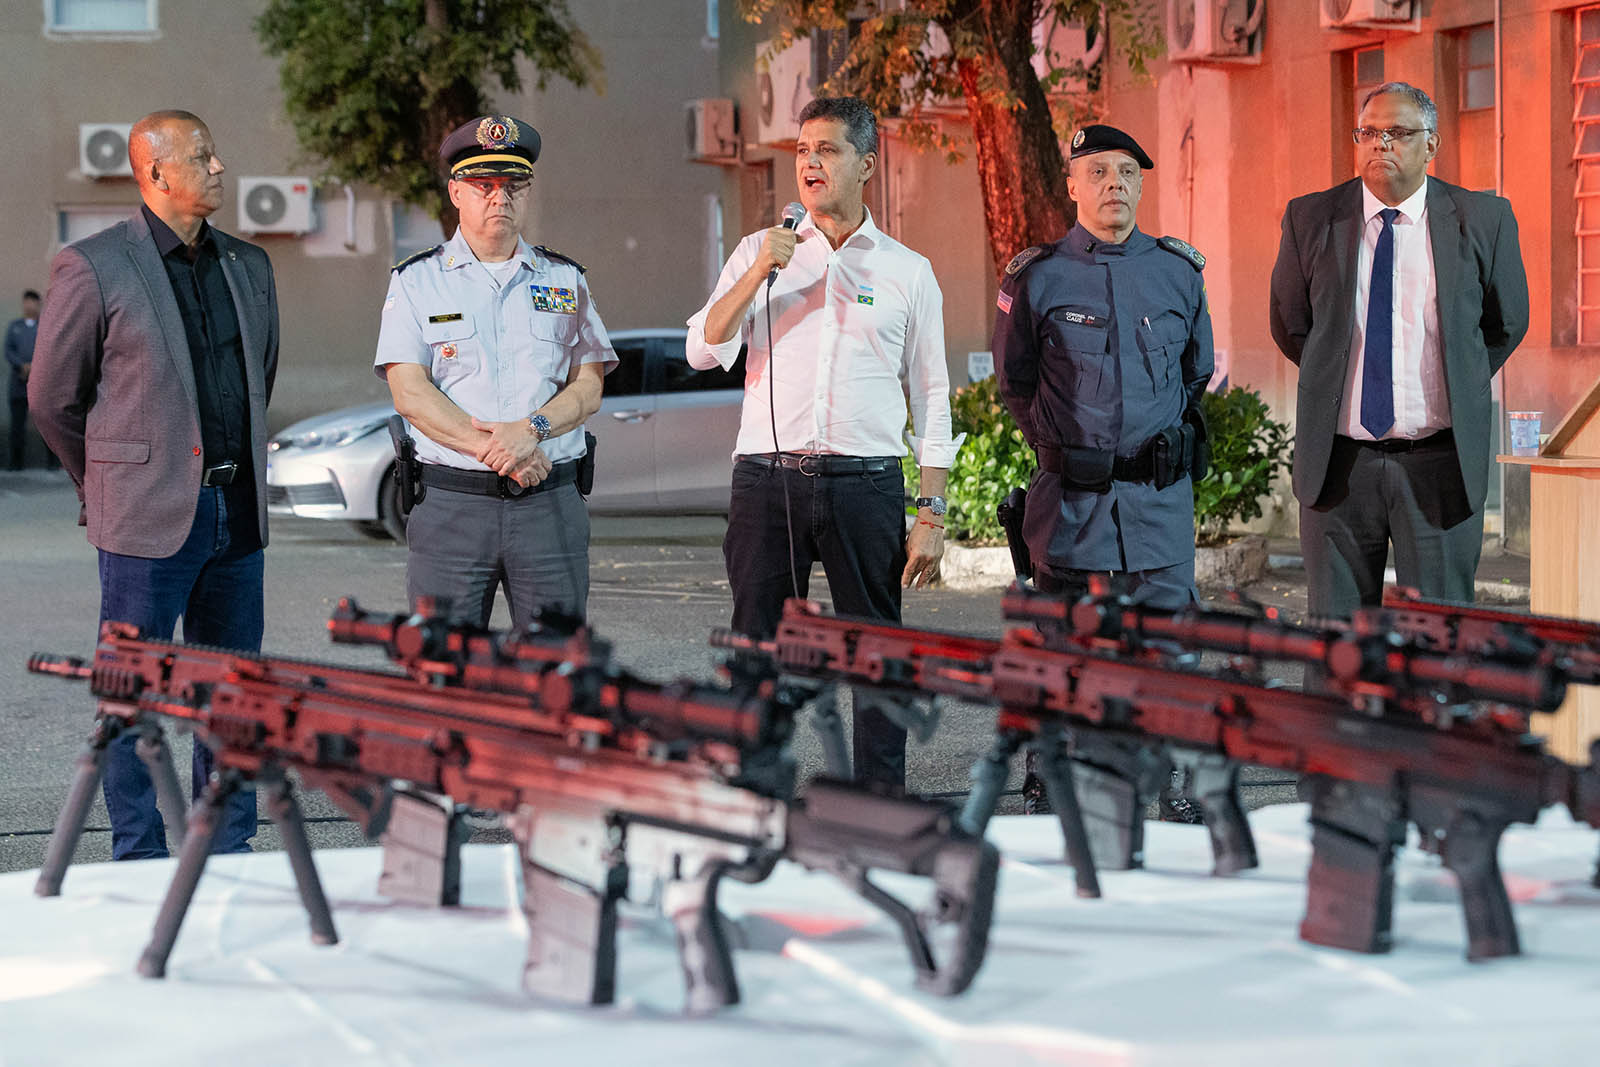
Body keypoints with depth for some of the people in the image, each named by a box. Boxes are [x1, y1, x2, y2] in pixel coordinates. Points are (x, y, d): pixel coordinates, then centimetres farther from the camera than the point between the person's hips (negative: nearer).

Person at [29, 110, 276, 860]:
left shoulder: (248, 267, 11)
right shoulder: (93, 268, -7)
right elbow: (52, 397, 1)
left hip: (236, 513, 6)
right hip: (148, 517, -6)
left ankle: (230, 855, 18)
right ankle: (141, 866, 7)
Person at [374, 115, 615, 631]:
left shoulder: (565, 280, 14)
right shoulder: (416, 281, 7)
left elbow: (588, 388, 7)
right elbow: (409, 394, -3)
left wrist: (530, 430, -14)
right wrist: (494, 451, -14)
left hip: (550, 505, 2)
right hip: (451, 505, -2)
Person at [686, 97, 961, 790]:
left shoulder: (909, 271, 9)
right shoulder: (761, 252, 10)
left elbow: (931, 400, 9)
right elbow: (704, 351, -1)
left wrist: (931, 515, 2)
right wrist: (761, 272, -13)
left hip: (865, 481, 0)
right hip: (767, 479, 1)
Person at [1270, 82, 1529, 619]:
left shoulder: (1482, 221, 0)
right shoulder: (1310, 219, 2)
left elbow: (1506, 323, 13)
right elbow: (1289, 327, 15)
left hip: (1441, 459, -1)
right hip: (1339, 460, 1)